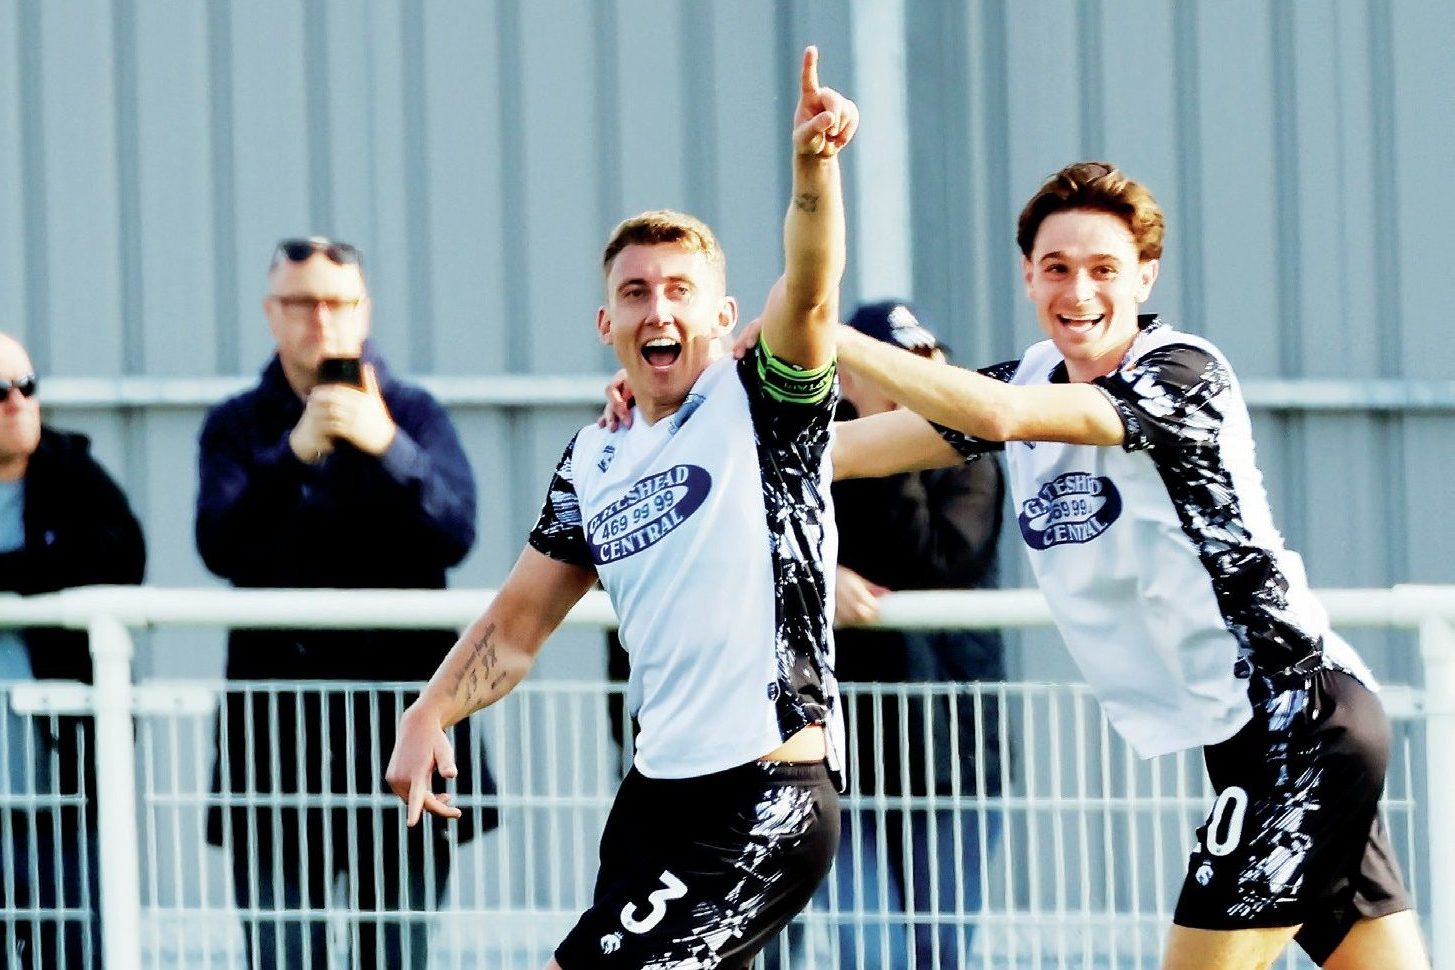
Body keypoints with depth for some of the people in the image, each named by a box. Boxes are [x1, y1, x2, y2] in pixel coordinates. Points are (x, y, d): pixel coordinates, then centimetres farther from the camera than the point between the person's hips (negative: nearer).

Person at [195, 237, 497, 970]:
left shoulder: (411, 415, 9)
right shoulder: (239, 427, 9)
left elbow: (453, 535, -7)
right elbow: (221, 546, -8)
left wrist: (386, 446, -23)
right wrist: (294, 454, -22)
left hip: (399, 718, 0)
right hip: (278, 739, 0)